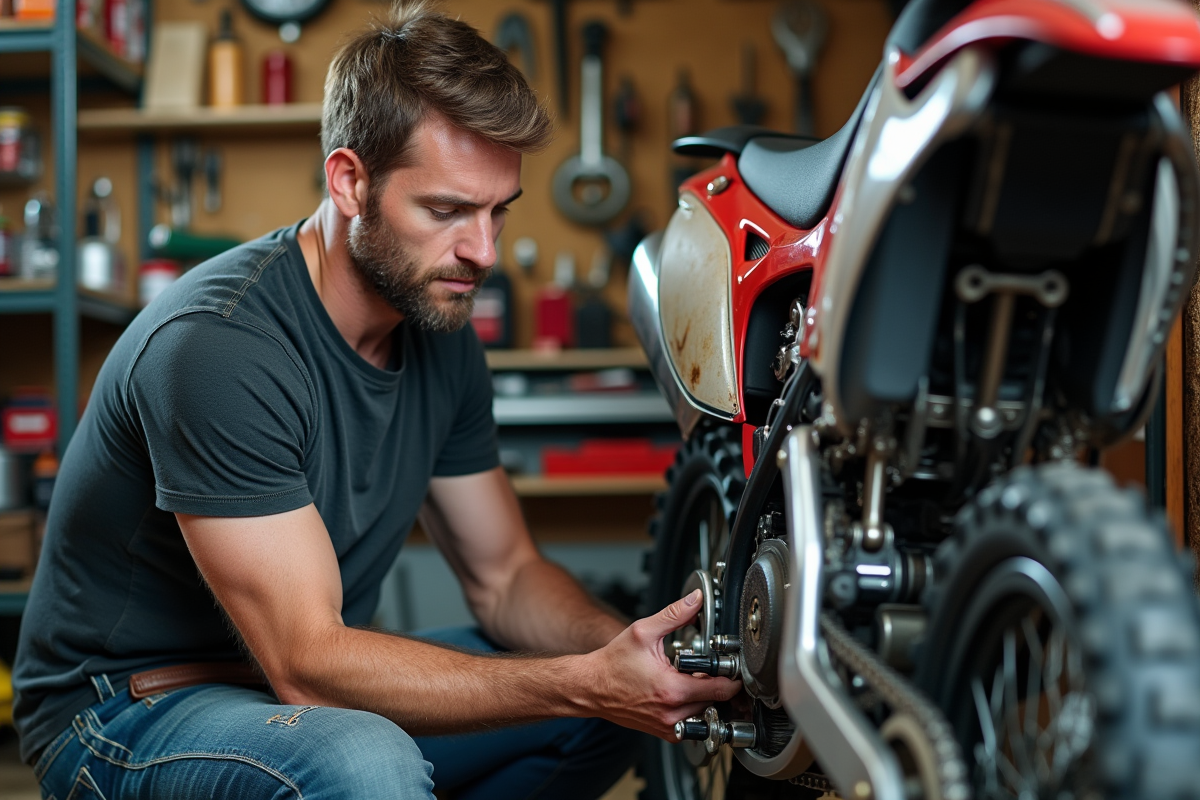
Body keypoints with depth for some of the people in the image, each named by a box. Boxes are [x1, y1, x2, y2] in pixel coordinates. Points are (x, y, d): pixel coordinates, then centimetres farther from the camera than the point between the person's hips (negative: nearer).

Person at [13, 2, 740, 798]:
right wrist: (587, 682, -33)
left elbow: (506, 575, 6)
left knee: (611, 713, 0)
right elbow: (306, 665, -29)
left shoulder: (440, 330, -1)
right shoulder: (219, 344, -27)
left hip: (318, 685, 8)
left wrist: (626, 647, -16)